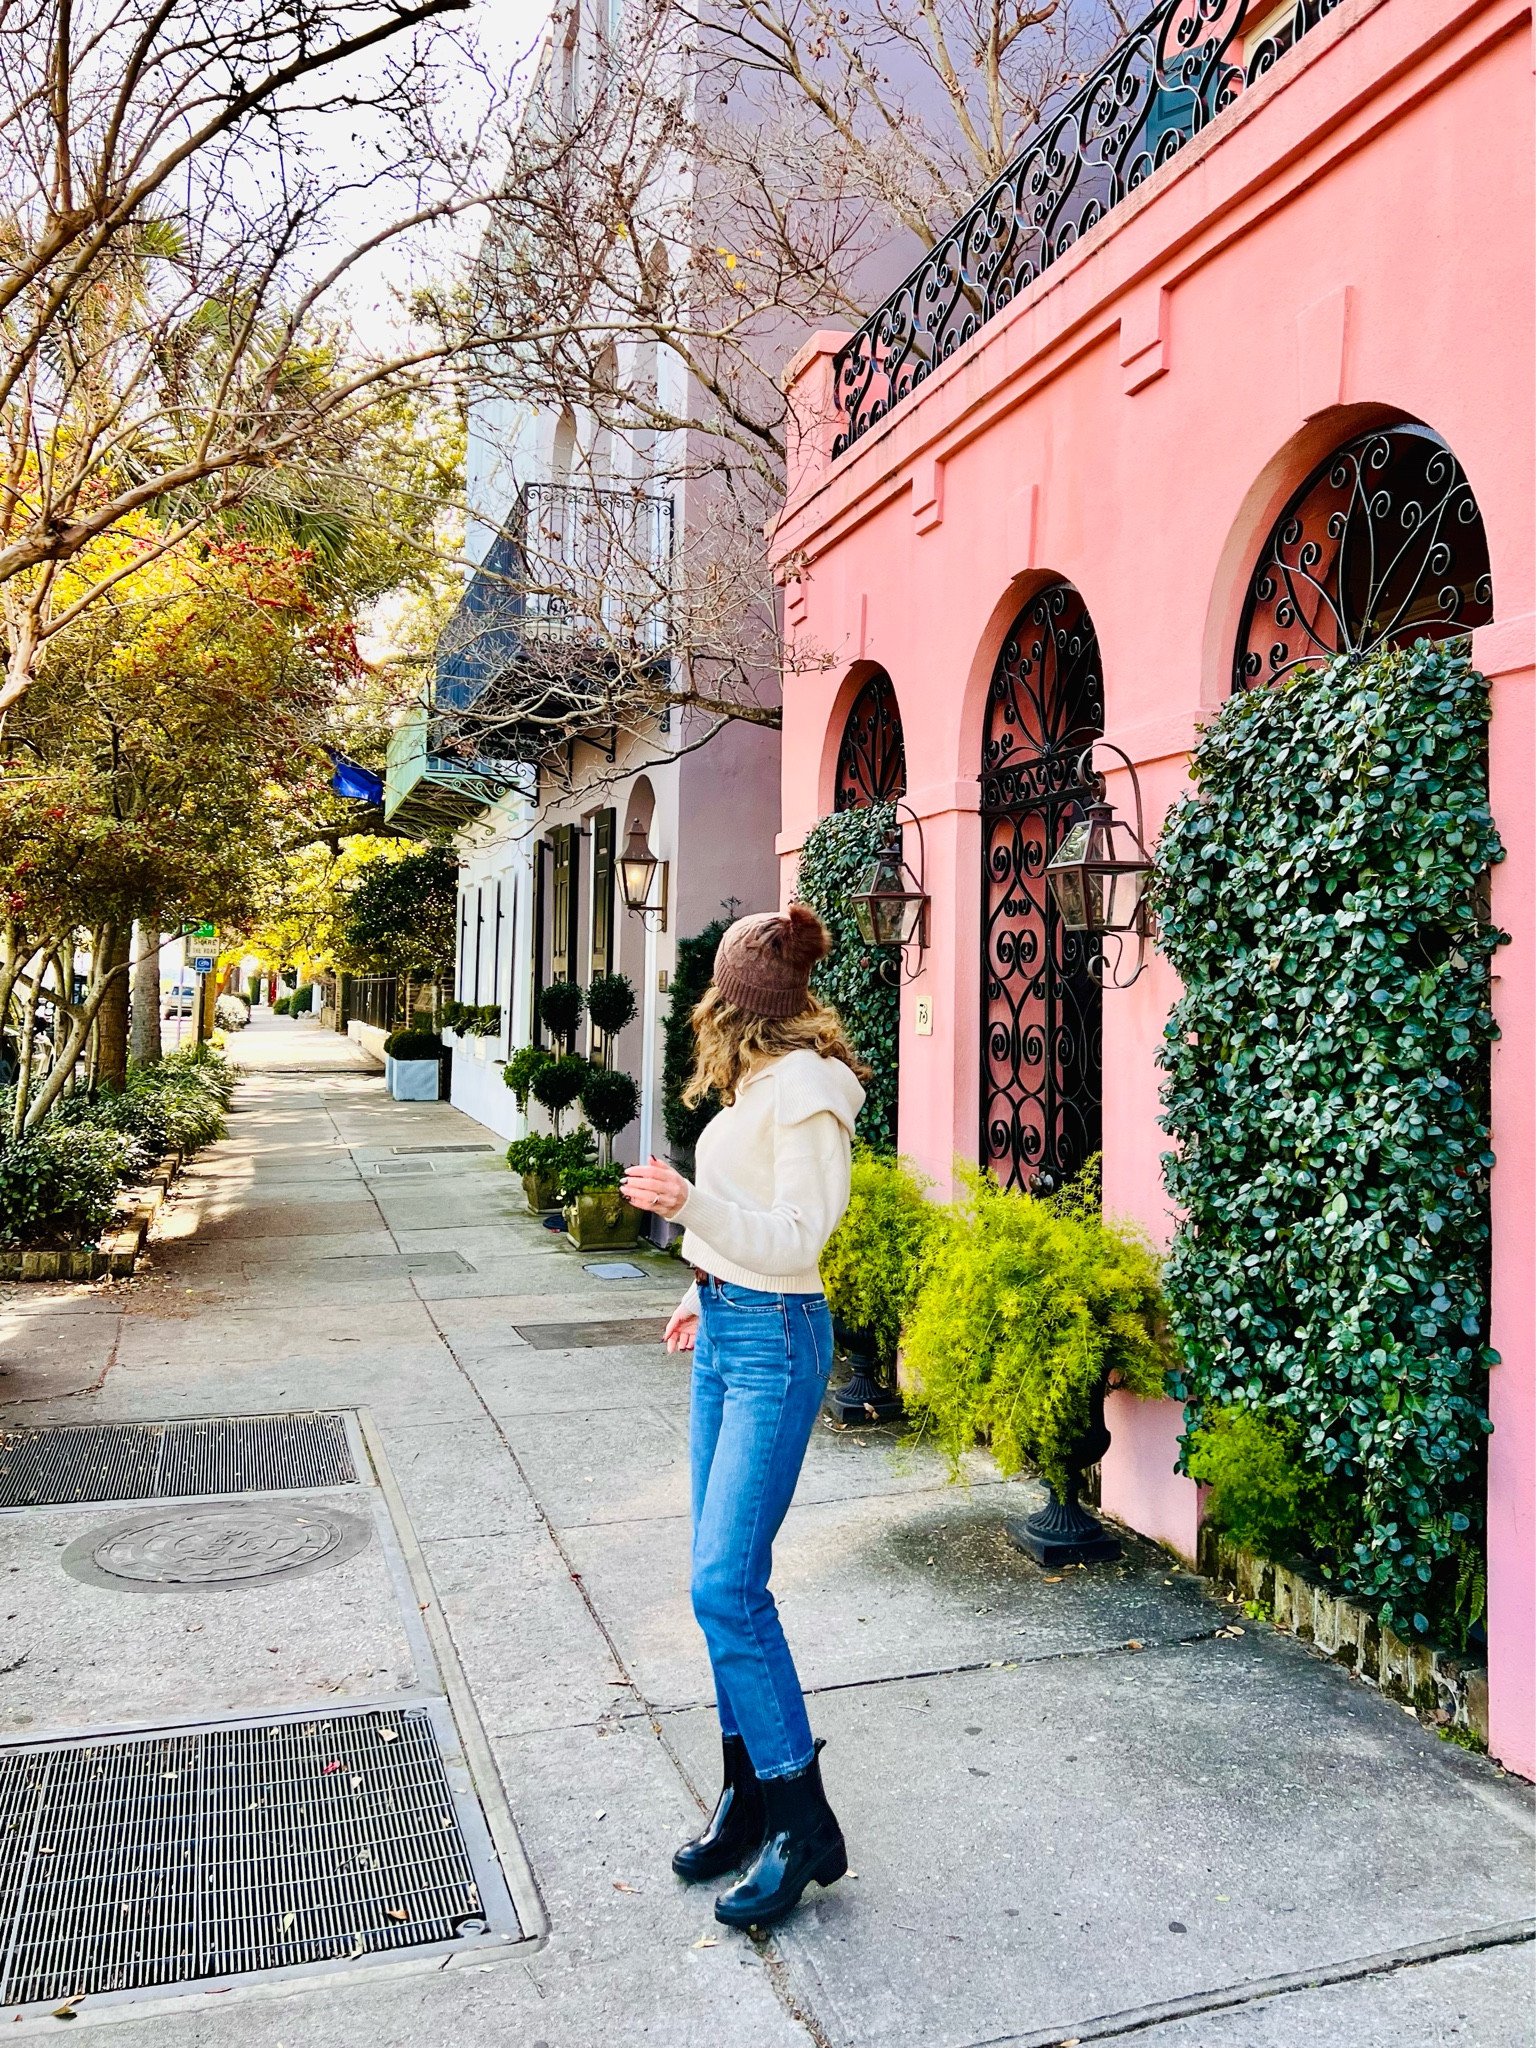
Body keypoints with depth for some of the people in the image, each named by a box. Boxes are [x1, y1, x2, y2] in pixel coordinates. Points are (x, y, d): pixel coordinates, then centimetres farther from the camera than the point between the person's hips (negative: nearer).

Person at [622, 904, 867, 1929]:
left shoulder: (804, 1089, -17)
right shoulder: (760, 1084, 10)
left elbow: (796, 1237, -20)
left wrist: (691, 1201, -32)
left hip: (774, 1343, -9)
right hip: (727, 1331, 9)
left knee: (727, 1584, -9)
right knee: (725, 1579, 12)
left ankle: (805, 1824, 5)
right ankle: (750, 1797, 24)